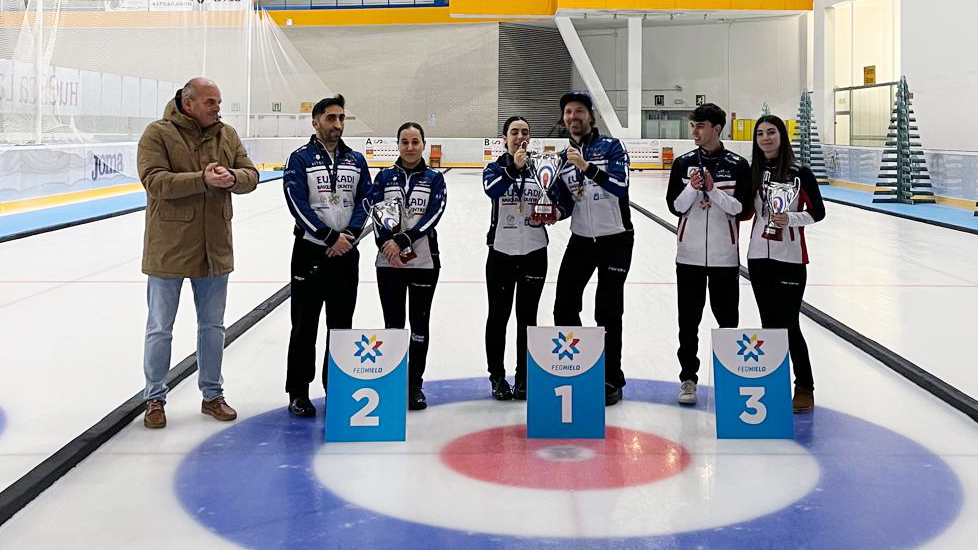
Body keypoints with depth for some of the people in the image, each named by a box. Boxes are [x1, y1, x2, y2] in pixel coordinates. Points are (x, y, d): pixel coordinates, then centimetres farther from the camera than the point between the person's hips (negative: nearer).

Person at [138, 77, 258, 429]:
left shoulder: (227, 135, 7)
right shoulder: (158, 134, -9)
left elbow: (251, 176, 3)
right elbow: (155, 181, -20)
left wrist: (232, 177, -20)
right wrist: (203, 179, -28)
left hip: (214, 248, 5)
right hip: (169, 249, -5)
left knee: (213, 327, 15)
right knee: (160, 329, 6)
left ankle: (212, 395, 29)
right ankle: (155, 399, 20)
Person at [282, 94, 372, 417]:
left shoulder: (356, 161, 10)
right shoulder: (301, 158, -3)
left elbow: (364, 202, 5)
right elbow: (298, 204, -12)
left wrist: (350, 235, -12)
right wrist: (330, 236, -18)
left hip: (346, 254, 4)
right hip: (310, 251, -4)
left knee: (342, 325, 10)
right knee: (304, 326, 1)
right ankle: (298, 392, 9)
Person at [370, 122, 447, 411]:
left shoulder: (434, 178, 2)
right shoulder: (385, 176, 5)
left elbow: (434, 214, -10)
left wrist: (403, 240, -19)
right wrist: (387, 244, -19)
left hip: (424, 260, -1)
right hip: (389, 261, 1)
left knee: (420, 322, 4)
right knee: (393, 324, 6)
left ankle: (415, 385, 15)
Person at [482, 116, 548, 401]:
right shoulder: (495, 168, -2)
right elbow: (492, 189, -24)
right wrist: (514, 168, -39)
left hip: (534, 252, 2)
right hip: (502, 252, -1)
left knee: (527, 317, 8)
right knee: (498, 316, 6)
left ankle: (524, 377, 18)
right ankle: (497, 377, 18)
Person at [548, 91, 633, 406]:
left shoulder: (611, 147, -7)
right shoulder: (563, 158, 9)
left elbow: (620, 186, -23)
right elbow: (563, 203, 11)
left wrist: (587, 167, -32)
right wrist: (555, 211, -11)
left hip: (615, 241, -5)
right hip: (580, 240, 5)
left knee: (608, 313, -2)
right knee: (564, 308, 3)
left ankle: (612, 381, 10)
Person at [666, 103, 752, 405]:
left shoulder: (738, 165, -1)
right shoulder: (684, 163, 4)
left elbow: (738, 207, -8)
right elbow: (675, 206, 0)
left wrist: (713, 190, -19)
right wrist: (692, 188, -17)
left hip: (724, 255, -1)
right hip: (689, 253, 1)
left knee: (727, 318, 7)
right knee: (688, 320, 5)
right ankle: (688, 377, 14)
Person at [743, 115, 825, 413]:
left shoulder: (800, 174, -7)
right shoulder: (753, 173, 6)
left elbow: (818, 212, -3)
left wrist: (790, 218, -20)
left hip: (790, 257, -5)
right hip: (759, 256, 5)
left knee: (788, 324, -4)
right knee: (769, 323, 10)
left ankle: (805, 388, 9)